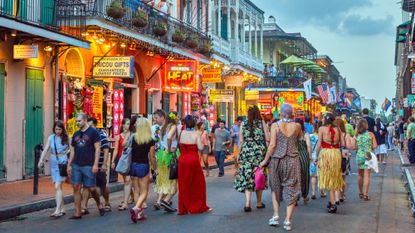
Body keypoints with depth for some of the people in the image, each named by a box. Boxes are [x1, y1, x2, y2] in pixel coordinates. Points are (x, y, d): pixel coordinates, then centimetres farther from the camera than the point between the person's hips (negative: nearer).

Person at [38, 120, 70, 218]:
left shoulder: (66, 138, -1)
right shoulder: (51, 138, 7)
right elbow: (45, 150, 2)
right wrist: (41, 160, -9)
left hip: (63, 163, -4)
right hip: (53, 163, 4)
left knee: (57, 187, -14)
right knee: (58, 187, 9)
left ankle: (58, 210, -16)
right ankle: (62, 209, 18)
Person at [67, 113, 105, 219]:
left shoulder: (93, 132, -3)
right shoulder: (76, 134, 15)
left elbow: (97, 149, -8)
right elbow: (72, 151, 18)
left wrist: (95, 164, -14)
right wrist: (69, 165, 11)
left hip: (88, 166, -5)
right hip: (76, 165, 5)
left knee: (91, 188, -1)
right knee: (76, 187, 1)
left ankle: (99, 204, 26)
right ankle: (77, 213, 4)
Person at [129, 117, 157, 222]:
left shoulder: (132, 137, -4)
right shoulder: (150, 141, -8)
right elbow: (152, 157, -5)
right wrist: (155, 168, 9)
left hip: (133, 166, 3)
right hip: (143, 166, -3)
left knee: (137, 191, 15)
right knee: (144, 192, 5)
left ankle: (139, 213, 15)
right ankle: (136, 208, -19)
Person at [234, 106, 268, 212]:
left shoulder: (244, 125, 3)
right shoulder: (262, 123, 1)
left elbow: (241, 141, 3)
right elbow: (267, 139, -2)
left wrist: (239, 154, 12)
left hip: (246, 152, 0)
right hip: (260, 152, 0)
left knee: (246, 176, 0)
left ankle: (247, 203, -12)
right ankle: (259, 202, 21)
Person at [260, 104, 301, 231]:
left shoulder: (275, 125, -7)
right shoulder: (297, 126, 0)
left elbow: (272, 144, -11)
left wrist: (265, 160, -3)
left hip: (277, 159, -1)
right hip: (293, 160, 1)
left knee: (275, 187, 18)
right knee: (291, 189, 6)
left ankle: (276, 216, 12)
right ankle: (288, 221, 3)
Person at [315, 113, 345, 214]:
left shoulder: (322, 128, -4)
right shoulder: (337, 129, 7)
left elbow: (319, 144, -8)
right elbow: (342, 143, 5)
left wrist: (316, 155, 0)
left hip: (326, 153, -4)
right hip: (336, 153, 4)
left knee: (328, 179, 1)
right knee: (334, 178, 16)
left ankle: (333, 203, -6)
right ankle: (332, 201, 21)